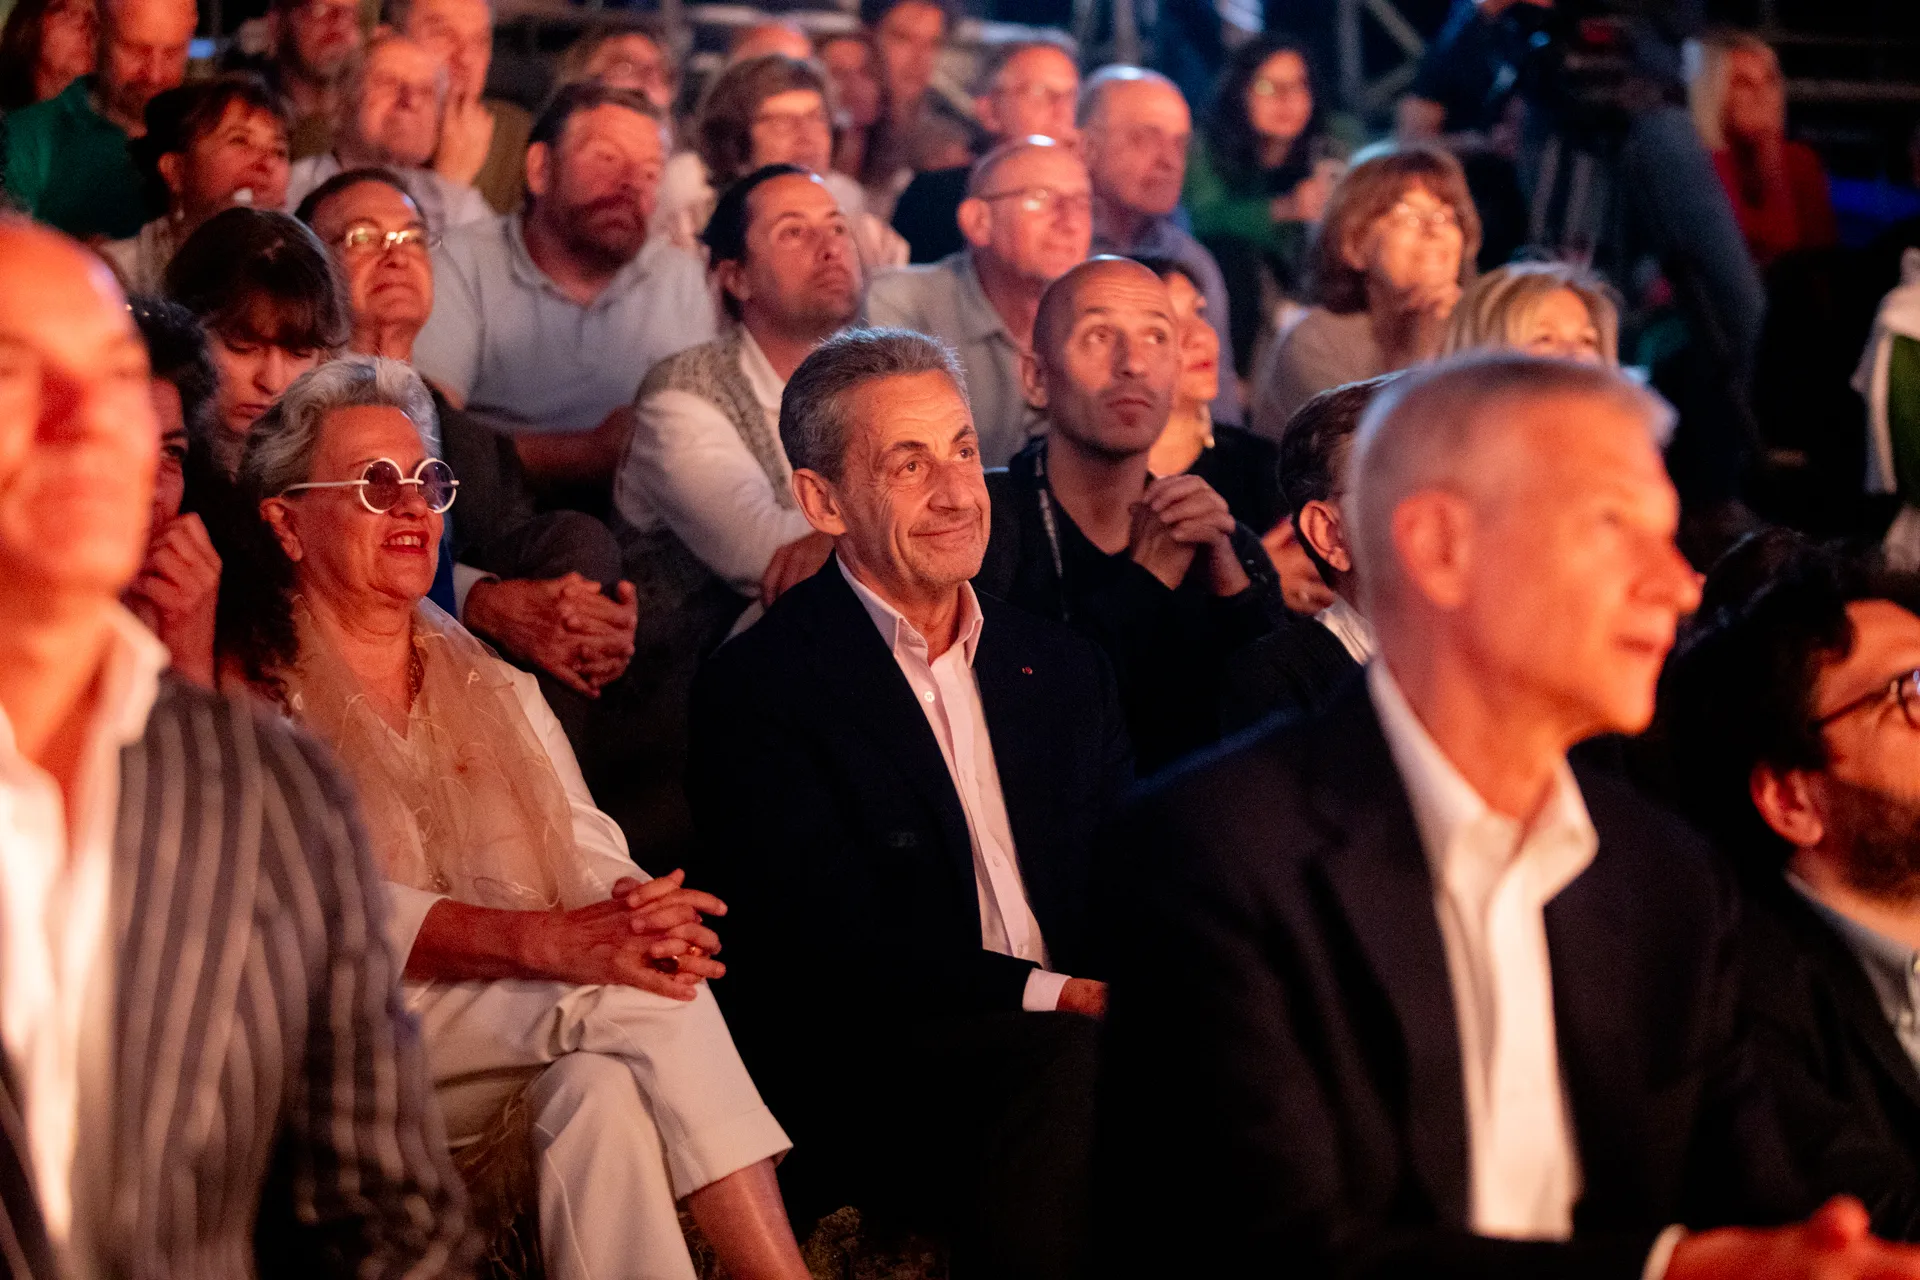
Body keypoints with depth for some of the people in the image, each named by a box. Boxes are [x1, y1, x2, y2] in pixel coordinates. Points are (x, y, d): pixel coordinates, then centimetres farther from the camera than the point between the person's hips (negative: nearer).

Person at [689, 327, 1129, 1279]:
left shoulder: (1063, 672, 20)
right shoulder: (757, 688, 0)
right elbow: (837, 948, -10)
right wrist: (1057, 995, -19)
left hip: (1070, 1037, 5)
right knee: (1068, 1063, -35)